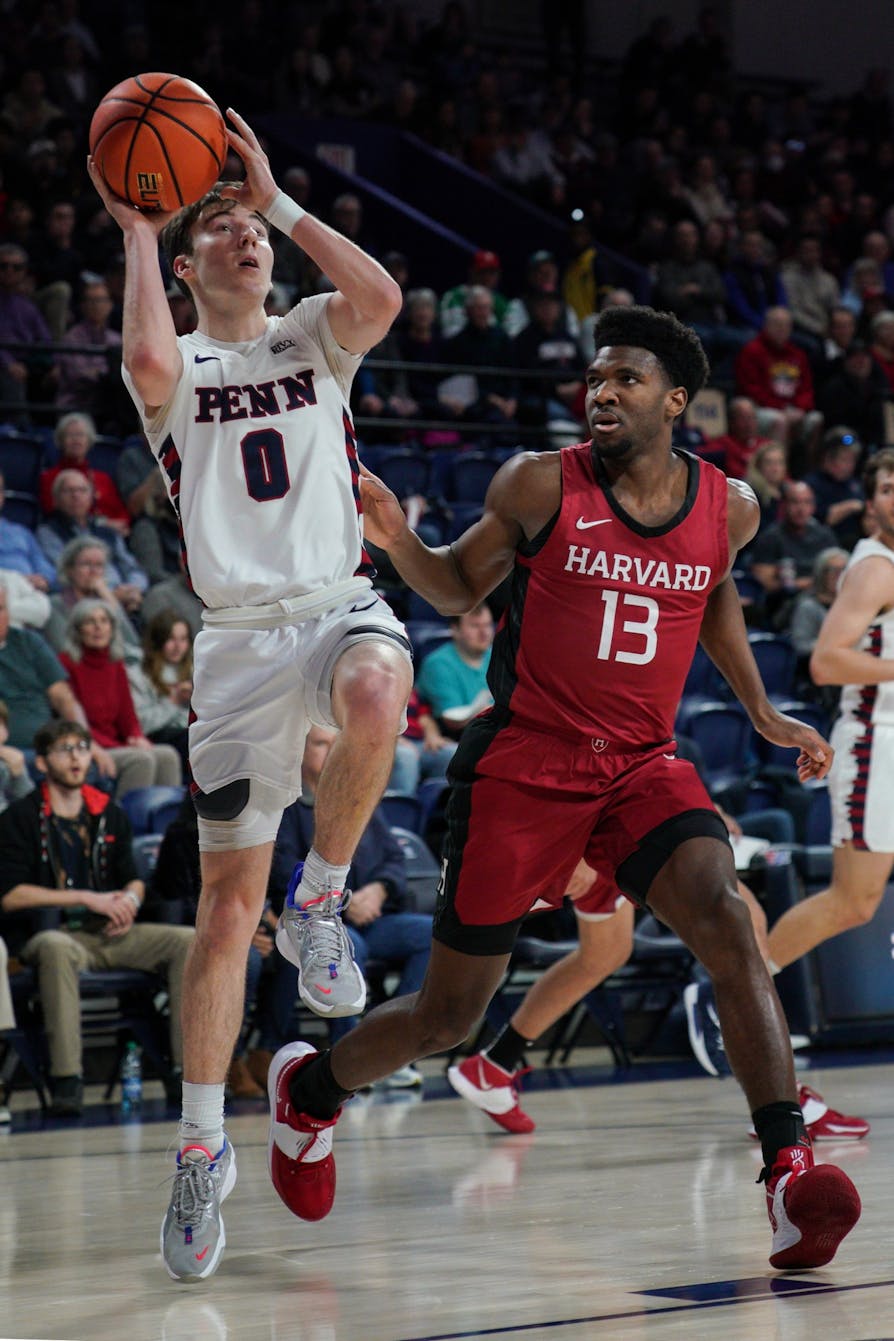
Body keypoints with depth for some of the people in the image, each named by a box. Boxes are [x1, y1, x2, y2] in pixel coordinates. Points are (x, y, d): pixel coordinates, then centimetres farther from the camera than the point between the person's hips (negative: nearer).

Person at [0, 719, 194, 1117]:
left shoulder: (109, 815, 16)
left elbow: (133, 879, 22)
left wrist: (129, 900, -4)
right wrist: (85, 898, -13)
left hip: (109, 934, 5)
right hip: (47, 933, -5)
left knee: (187, 941, -16)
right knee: (57, 949, -41)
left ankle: (186, 1068, -18)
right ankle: (66, 1079, -41)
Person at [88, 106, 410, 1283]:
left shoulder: (313, 337, 13)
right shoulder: (179, 369, 8)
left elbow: (383, 297, -10)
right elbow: (148, 362, -19)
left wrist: (283, 200, -6)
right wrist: (134, 229, -8)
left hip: (340, 604, 0)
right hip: (240, 636, 0)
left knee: (375, 698, -39)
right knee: (227, 902, -1)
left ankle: (321, 900, -13)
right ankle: (203, 1147, 9)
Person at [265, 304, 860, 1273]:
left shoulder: (728, 508, 3)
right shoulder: (542, 486, -8)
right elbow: (462, 585, 6)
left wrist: (761, 711, 20)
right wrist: (398, 545, -14)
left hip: (642, 766, 3)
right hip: (522, 765, -2)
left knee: (726, 923, -27)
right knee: (447, 1018, 5)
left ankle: (788, 1174, -31)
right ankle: (311, 1086, 36)